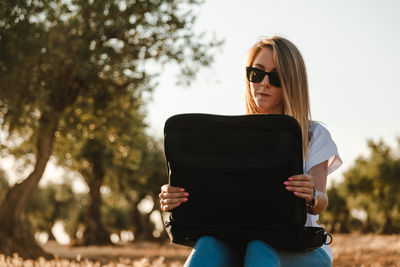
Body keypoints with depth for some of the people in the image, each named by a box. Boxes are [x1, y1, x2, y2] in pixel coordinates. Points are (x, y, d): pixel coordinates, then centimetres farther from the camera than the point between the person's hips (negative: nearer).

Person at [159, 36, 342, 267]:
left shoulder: (315, 136, 11)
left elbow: (321, 203, -4)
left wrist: (313, 197, -31)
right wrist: (173, 200, -18)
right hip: (236, 243, 1)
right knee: (208, 244, -35)